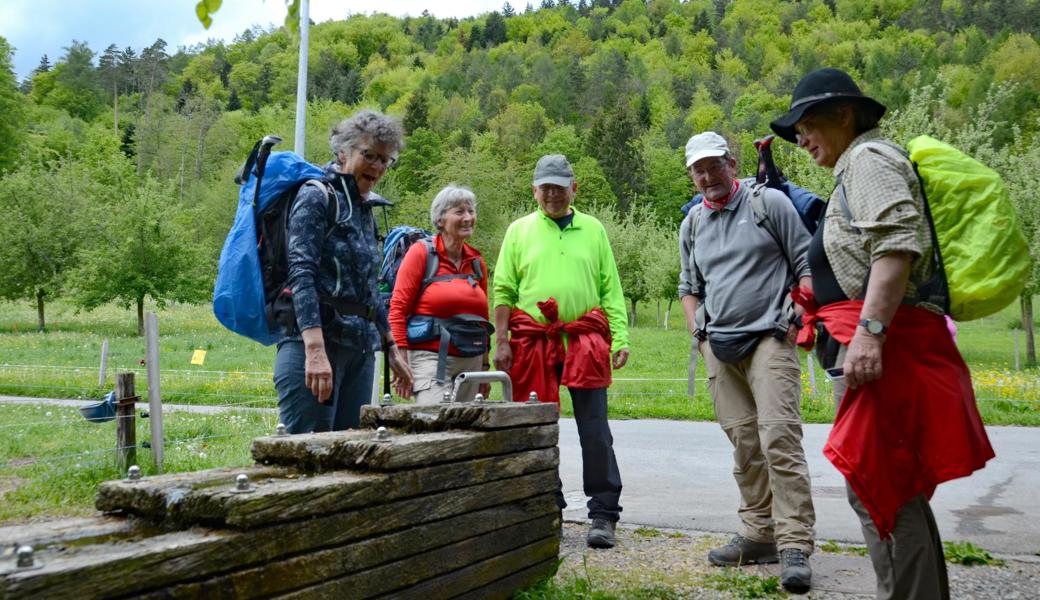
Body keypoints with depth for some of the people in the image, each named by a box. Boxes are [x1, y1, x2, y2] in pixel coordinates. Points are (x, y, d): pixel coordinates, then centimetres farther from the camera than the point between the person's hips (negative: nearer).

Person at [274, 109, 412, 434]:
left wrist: (391, 347, 25)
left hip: (360, 348, 8)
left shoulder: (364, 209, 19)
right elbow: (301, 275, -16)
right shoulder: (317, 196, -5)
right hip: (315, 344, -8)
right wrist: (316, 349, -27)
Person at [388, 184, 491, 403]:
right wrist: (402, 364, -11)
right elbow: (398, 310, -6)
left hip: (471, 361, 5)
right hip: (431, 358, -5)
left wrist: (485, 366, 19)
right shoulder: (421, 253, -2)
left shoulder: (477, 262, 13)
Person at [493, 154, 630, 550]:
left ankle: (604, 515, 6)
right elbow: (503, 291, 8)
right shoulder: (519, 230, 11)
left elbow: (611, 290, 11)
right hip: (533, 343, 1)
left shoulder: (593, 230, 13)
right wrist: (501, 342, 0)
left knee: (595, 432, -2)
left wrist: (620, 338, 2)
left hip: (585, 343, 0)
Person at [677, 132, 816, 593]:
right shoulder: (692, 224, 14)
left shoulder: (769, 202, 0)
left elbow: (806, 263, 1)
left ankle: (794, 546, -10)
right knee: (744, 443, 8)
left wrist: (799, 317, -8)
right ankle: (759, 535, 17)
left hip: (769, 339, -5)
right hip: (719, 348, 5)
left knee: (779, 438, -14)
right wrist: (697, 331, 9)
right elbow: (689, 287, 23)